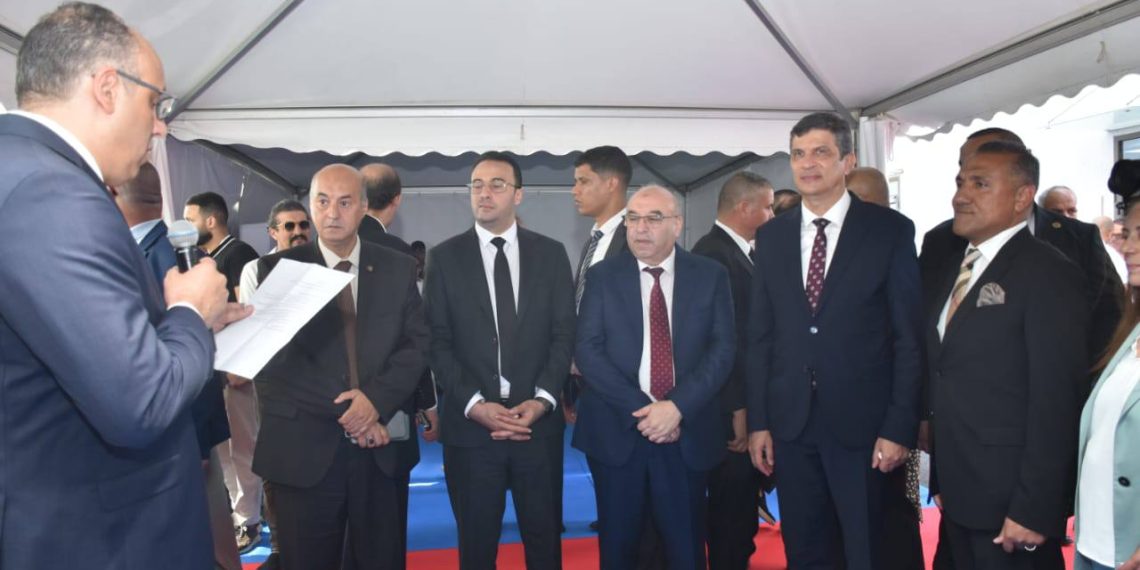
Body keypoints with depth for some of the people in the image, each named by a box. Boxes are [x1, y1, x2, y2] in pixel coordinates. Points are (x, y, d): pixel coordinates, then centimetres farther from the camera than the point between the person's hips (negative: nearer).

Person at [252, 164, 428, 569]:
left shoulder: (399, 269, 6)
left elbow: (417, 344, 0)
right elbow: (273, 359, -7)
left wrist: (376, 399, -16)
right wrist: (344, 411, -12)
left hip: (384, 447, 2)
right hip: (304, 449, -1)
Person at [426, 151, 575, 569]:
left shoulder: (551, 253, 5)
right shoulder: (445, 257, 3)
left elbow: (564, 334, 2)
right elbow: (438, 342, -2)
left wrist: (542, 400, -10)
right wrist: (474, 404, -13)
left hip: (538, 423, 1)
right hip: (471, 425, 0)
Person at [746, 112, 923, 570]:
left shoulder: (890, 230, -4)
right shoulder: (772, 236, 6)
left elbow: (909, 337, -5)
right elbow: (760, 336, 6)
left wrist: (900, 427, -9)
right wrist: (758, 421, 3)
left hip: (862, 424, -3)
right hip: (790, 425, 3)